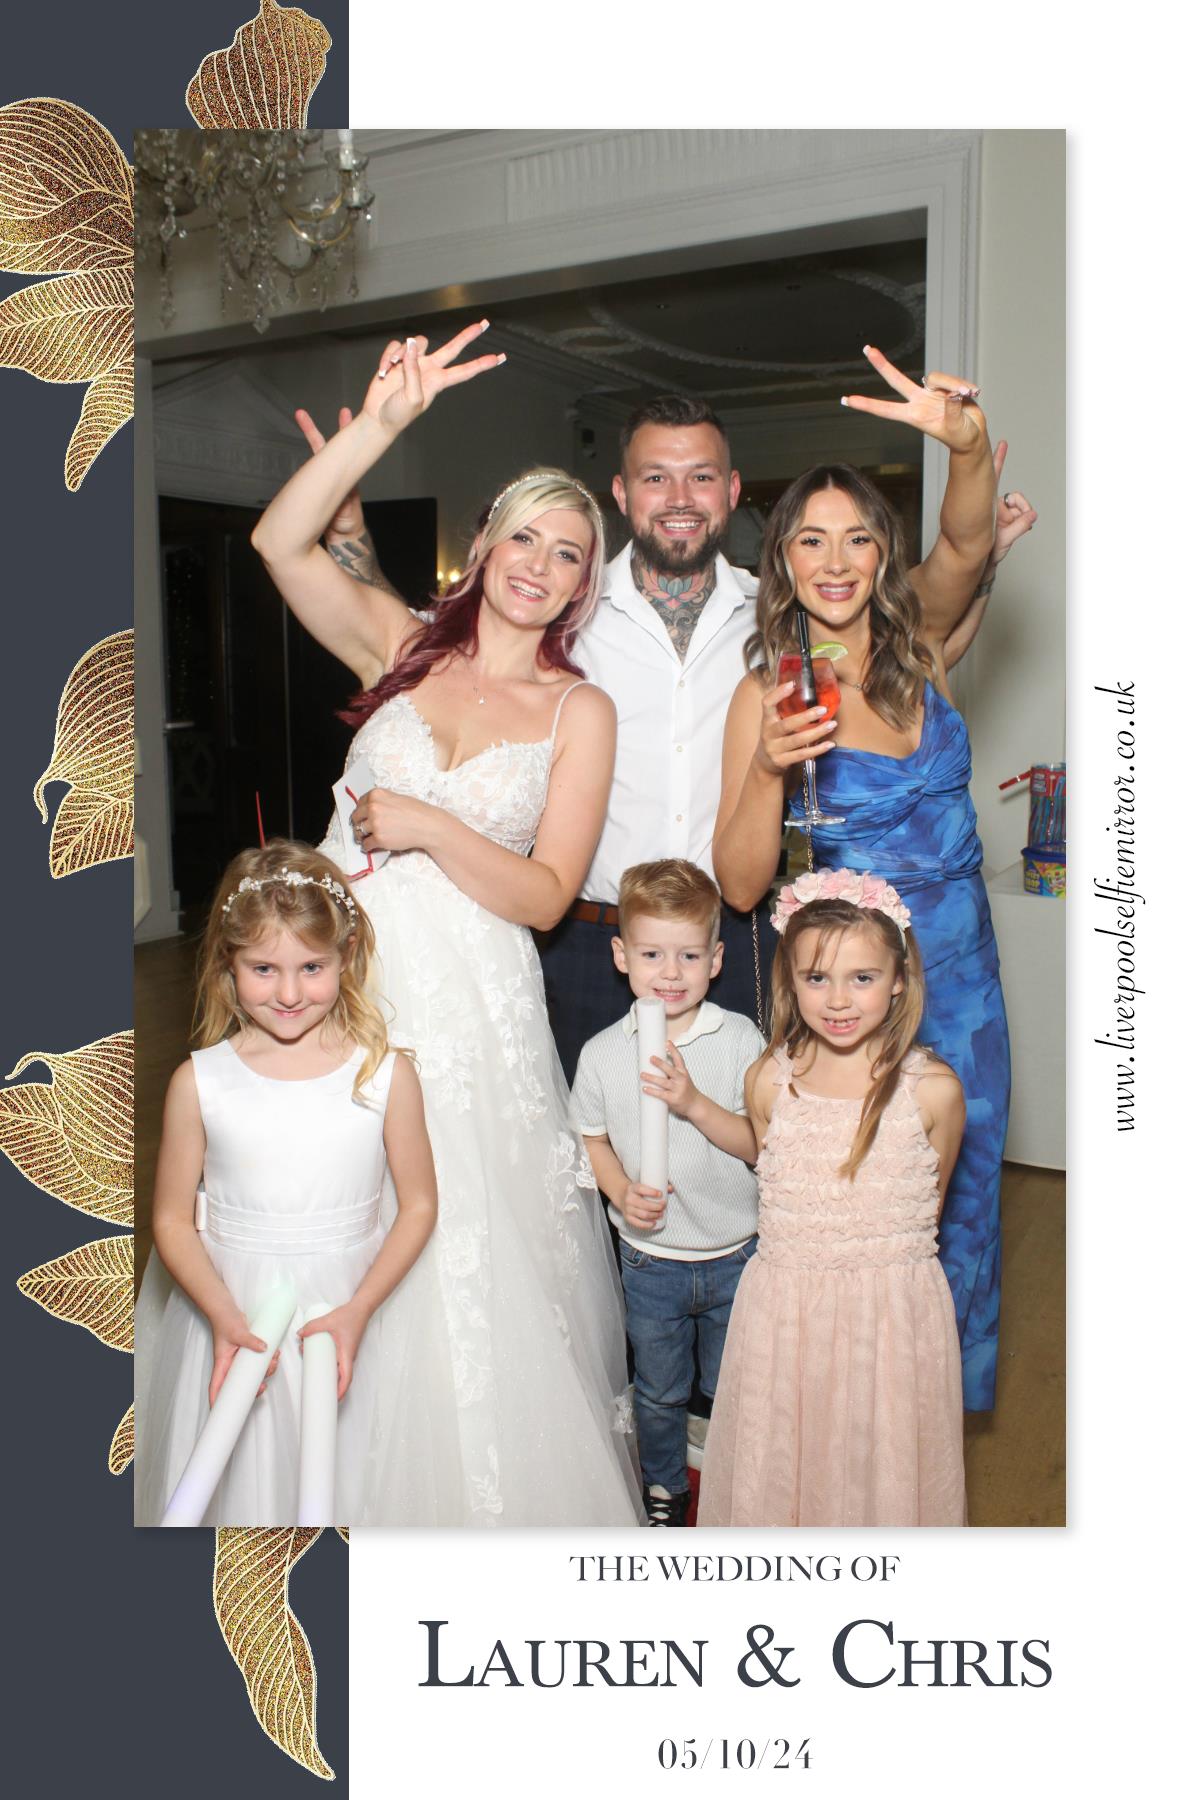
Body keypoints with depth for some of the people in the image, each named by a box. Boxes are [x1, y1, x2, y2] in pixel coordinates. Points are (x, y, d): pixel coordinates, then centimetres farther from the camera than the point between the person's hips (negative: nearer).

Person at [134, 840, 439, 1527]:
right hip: (231, 1319, 0)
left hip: (348, 1319, 0)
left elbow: (419, 1205, -3)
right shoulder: (200, 1082, -7)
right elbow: (173, 1220, -2)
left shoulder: (387, 1073, -8)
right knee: (235, 1487, 12)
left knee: (344, 1484, 12)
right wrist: (223, 1317, -16)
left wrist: (357, 1311, -13)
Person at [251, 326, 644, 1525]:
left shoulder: (580, 710, 1)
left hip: (466, 1001, -1)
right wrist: (383, 425, -17)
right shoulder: (402, 643, 6)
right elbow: (280, 541, -9)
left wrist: (428, 826, -16)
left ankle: (482, 1499, 30)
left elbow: (545, 895, -4)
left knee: (473, 1268, 6)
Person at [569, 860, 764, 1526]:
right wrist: (622, 1193, -16)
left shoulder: (740, 1039, -14)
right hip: (650, 1259, 1)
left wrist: (696, 1104, -28)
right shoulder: (602, 1053, -10)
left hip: (735, 1255, -1)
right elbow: (593, 1139, 2)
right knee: (658, 1392, 21)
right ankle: (663, 1488, 47)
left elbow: (762, 1143, -14)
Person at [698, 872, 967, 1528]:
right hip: (785, 1307, 1)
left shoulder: (933, 1087, -11)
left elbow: (928, 1202, 3)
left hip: (895, 1307, -1)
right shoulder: (769, 1080, -7)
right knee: (782, 1459, 16)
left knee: (883, 1461, 15)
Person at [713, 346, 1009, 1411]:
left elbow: (965, 545, -25)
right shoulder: (767, 693, -10)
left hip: (962, 972, 4)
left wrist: (970, 447, -45)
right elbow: (740, 885, -13)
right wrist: (769, 770, -29)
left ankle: (952, 1389, 42)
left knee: (965, 1185, 17)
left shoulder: (919, 645, -2)